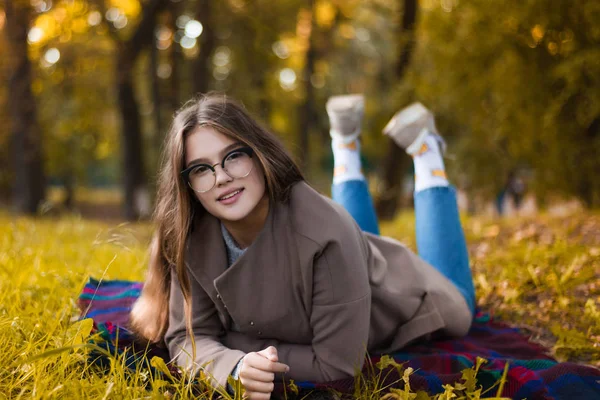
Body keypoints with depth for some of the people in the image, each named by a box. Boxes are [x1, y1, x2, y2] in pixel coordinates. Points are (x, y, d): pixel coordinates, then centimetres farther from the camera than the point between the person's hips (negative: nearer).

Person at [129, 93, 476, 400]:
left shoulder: (325, 232, -47)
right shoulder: (192, 238, -33)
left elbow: (338, 363, -42)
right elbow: (187, 336, -26)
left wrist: (233, 342, -38)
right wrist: (235, 366, -47)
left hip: (387, 300, -3)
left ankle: (425, 153, 35)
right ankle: (346, 148, 43)